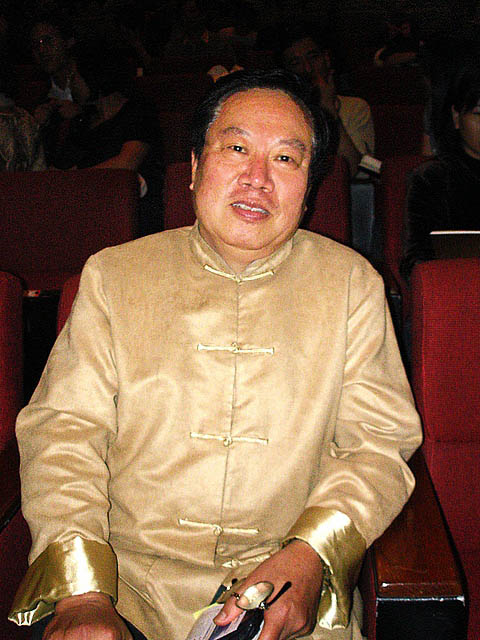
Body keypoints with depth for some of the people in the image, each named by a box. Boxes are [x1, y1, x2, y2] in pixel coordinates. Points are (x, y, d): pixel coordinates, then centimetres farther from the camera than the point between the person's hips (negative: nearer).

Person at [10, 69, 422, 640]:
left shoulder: (351, 283, 5)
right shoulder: (113, 276, 5)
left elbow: (376, 441, 1)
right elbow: (64, 426, -2)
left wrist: (310, 555, -18)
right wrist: (80, 593, -16)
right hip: (127, 583, -1)